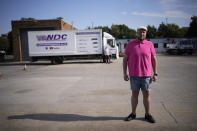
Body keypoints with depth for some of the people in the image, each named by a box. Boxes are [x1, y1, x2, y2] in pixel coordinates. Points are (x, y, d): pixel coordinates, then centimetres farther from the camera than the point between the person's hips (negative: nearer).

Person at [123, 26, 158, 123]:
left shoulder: (150, 44, 3)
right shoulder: (130, 45, 1)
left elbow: (154, 59, 7)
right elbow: (125, 59, 2)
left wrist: (155, 73, 2)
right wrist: (125, 73, -3)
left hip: (146, 75, 0)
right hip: (134, 75, 0)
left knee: (146, 94, 7)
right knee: (134, 94, 10)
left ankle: (148, 115, 22)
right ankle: (133, 114, 23)